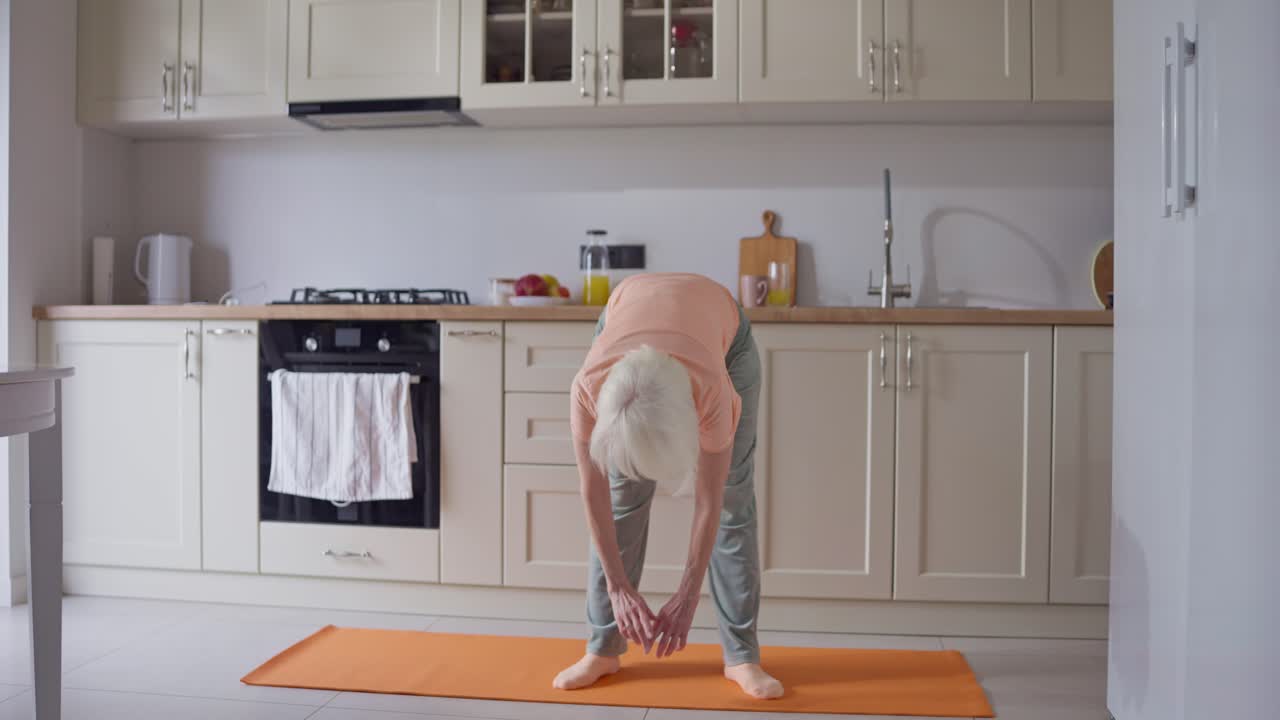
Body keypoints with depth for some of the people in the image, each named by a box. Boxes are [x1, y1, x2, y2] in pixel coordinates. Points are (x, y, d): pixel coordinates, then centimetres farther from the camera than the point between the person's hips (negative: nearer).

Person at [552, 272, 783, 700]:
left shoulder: (711, 391, -42)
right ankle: (603, 648, 5)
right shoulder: (590, 386, -38)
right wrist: (618, 586, -20)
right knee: (622, 494, -6)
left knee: (734, 497, -7)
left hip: (724, 330, -1)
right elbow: (594, 492, -24)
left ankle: (742, 654, 1)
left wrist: (687, 597, -23)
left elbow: (709, 502, -28)